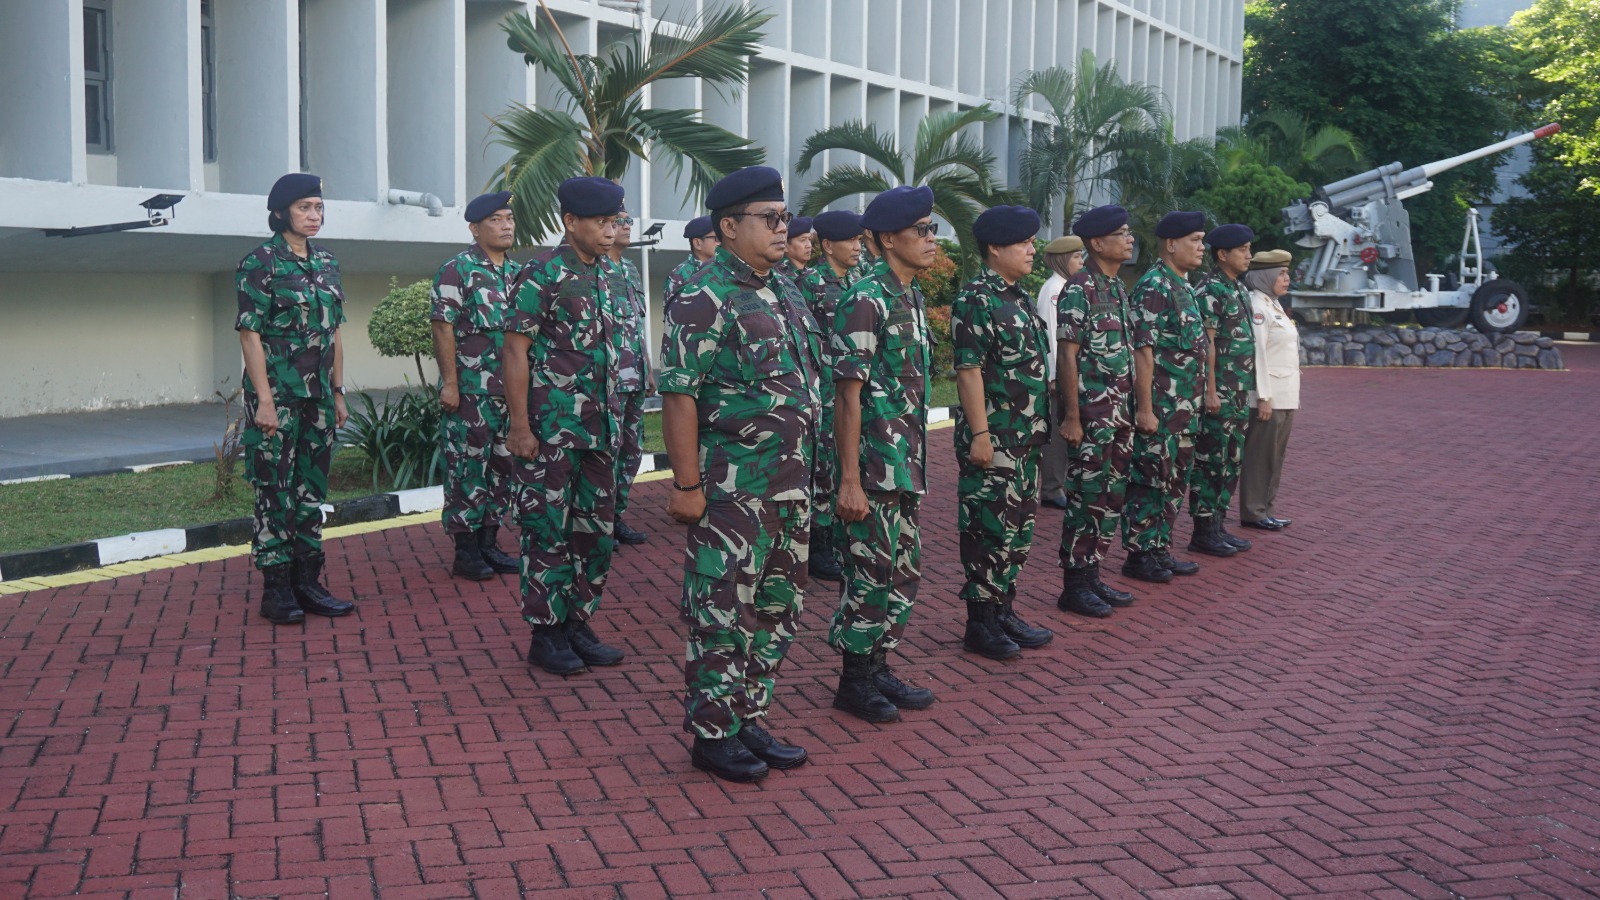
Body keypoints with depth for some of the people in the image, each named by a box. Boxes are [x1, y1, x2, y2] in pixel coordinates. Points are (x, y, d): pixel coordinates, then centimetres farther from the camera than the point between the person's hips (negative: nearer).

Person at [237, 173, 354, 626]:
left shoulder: (327, 262, 12)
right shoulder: (260, 263, -8)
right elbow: (250, 333, -12)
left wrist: (338, 392, 13)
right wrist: (264, 399, -17)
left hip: (318, 395, 7)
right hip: (277, 393, -6)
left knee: (312, 488, 10)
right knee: (275, 490, -1)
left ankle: (308, 582, 18)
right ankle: (276, 589, 6)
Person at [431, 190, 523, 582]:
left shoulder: (518, 272, 14)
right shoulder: (457, 270, -6)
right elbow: (443, 329, -10)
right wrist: (449, 383, -16)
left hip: (511, 389, 7)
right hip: (470, 390, -7)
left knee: (502, 466, 11)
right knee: (467, 468, -2)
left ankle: (489, 543, 21)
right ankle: (466, 552, 6)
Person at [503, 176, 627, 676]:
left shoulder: (603, 278, 13)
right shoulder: (542, 275, -9)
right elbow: (515, 352, -11)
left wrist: (613, 420, 17)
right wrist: (520, 427, -16)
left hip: (599, 431, 8)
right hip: (552, 430, -7)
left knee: (596, 533, 11)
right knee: (549, 532, 0)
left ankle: (578, 626, 22)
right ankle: (546, 636, 10)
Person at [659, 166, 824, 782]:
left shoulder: (784, 291, 13)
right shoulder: (705, 298, -13)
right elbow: (679, 395, -17)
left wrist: (803, 469, 18)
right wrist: (686, 484, -19)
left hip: (790, 487, 9)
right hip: (732, 491, -9)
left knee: (776, 610, 14)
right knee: (723, 614, 0)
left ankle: (749, 720, 26)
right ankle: (713, 735, 11)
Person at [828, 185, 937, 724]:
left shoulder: (912, 298, 13)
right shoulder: (865, 301, -15)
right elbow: (849, 396, -17)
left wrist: (915, 461, 19)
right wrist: (850, 479, -19)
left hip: (908, 463, 9)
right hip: (875, 462, -9)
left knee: (905, 573, 14)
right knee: (872, 573, -1)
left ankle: (878, 669, 27)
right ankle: (854, 683, 13)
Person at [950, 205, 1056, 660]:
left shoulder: (1019, 298, 15)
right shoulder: (976, 299, -13)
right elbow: (969, 369, -18)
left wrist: (1040, 425, 19)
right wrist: (980, 434, -21)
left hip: (1027, 436, 9)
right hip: (994, 437, -9)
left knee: (1018, 528, 14)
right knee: (989, 530, -3)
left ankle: (1004, 611, 24)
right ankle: (980, 624, 6)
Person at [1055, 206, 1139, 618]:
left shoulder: (1118, 288, 14)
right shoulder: (1079, 291, -12)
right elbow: (1067, 356, -15)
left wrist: (1132, 409, 16)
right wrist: (1072, 417, -18)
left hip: (1121, 413, 9)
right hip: (1092, 414, -9)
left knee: (1112, 499, 12)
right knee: (1087, 499, -3)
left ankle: (1092, 577, 22)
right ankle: (1074, 587, 6)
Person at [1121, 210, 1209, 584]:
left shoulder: (1183, 286, 15)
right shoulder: (1154, 287, -15)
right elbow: (1142, 351, -19)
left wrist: (1193, 404, 21)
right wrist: (1145, 408, -22)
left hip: (1185, 409, 10)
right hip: (1160, 408, -10)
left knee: (1175, 481, 14)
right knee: (1150, 481, -3)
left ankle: (1160, 550, 22)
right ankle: (1138, 555, 5)